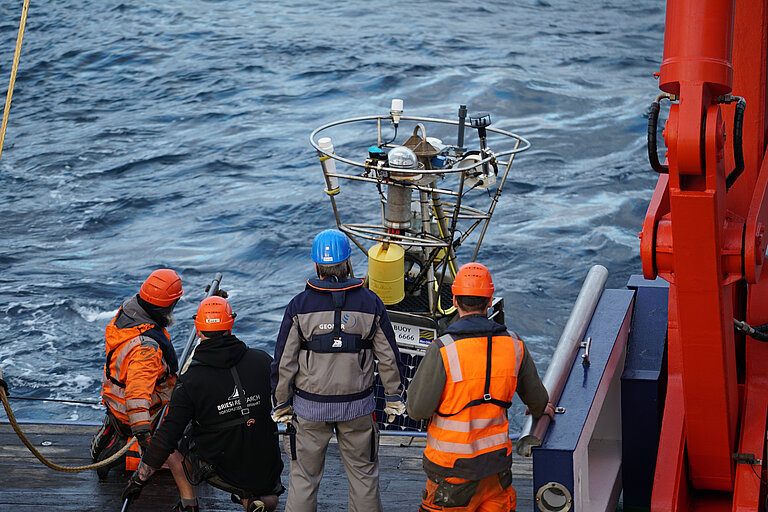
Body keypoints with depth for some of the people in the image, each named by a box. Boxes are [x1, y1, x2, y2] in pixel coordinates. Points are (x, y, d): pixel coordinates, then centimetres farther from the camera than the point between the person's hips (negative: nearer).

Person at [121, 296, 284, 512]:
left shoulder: (190, 382, -14)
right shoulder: (262, 360, -8)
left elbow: (166, 438, -12)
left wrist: (139, 479, -3)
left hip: (220, 471, -2)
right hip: (267, 472, 2)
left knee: (175, 439, 22)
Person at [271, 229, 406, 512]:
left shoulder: (299, 306, -10)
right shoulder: (370, 303, -7)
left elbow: (284, 361, -6)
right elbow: (389, 356, 1)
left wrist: (281, 403, 5)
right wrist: (394, 397, 13)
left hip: (310, 406, -1)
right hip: (357, 406, 1)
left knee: (304, 475, 11)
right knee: (363, 472, 15)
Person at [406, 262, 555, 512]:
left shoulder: (442, 351, -19)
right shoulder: (514, 346, -3)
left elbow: (418, 409, -15)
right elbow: (535, 395, 14)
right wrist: (541, 408, 39)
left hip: (453, 467, -4)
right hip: (496, 462, 4)